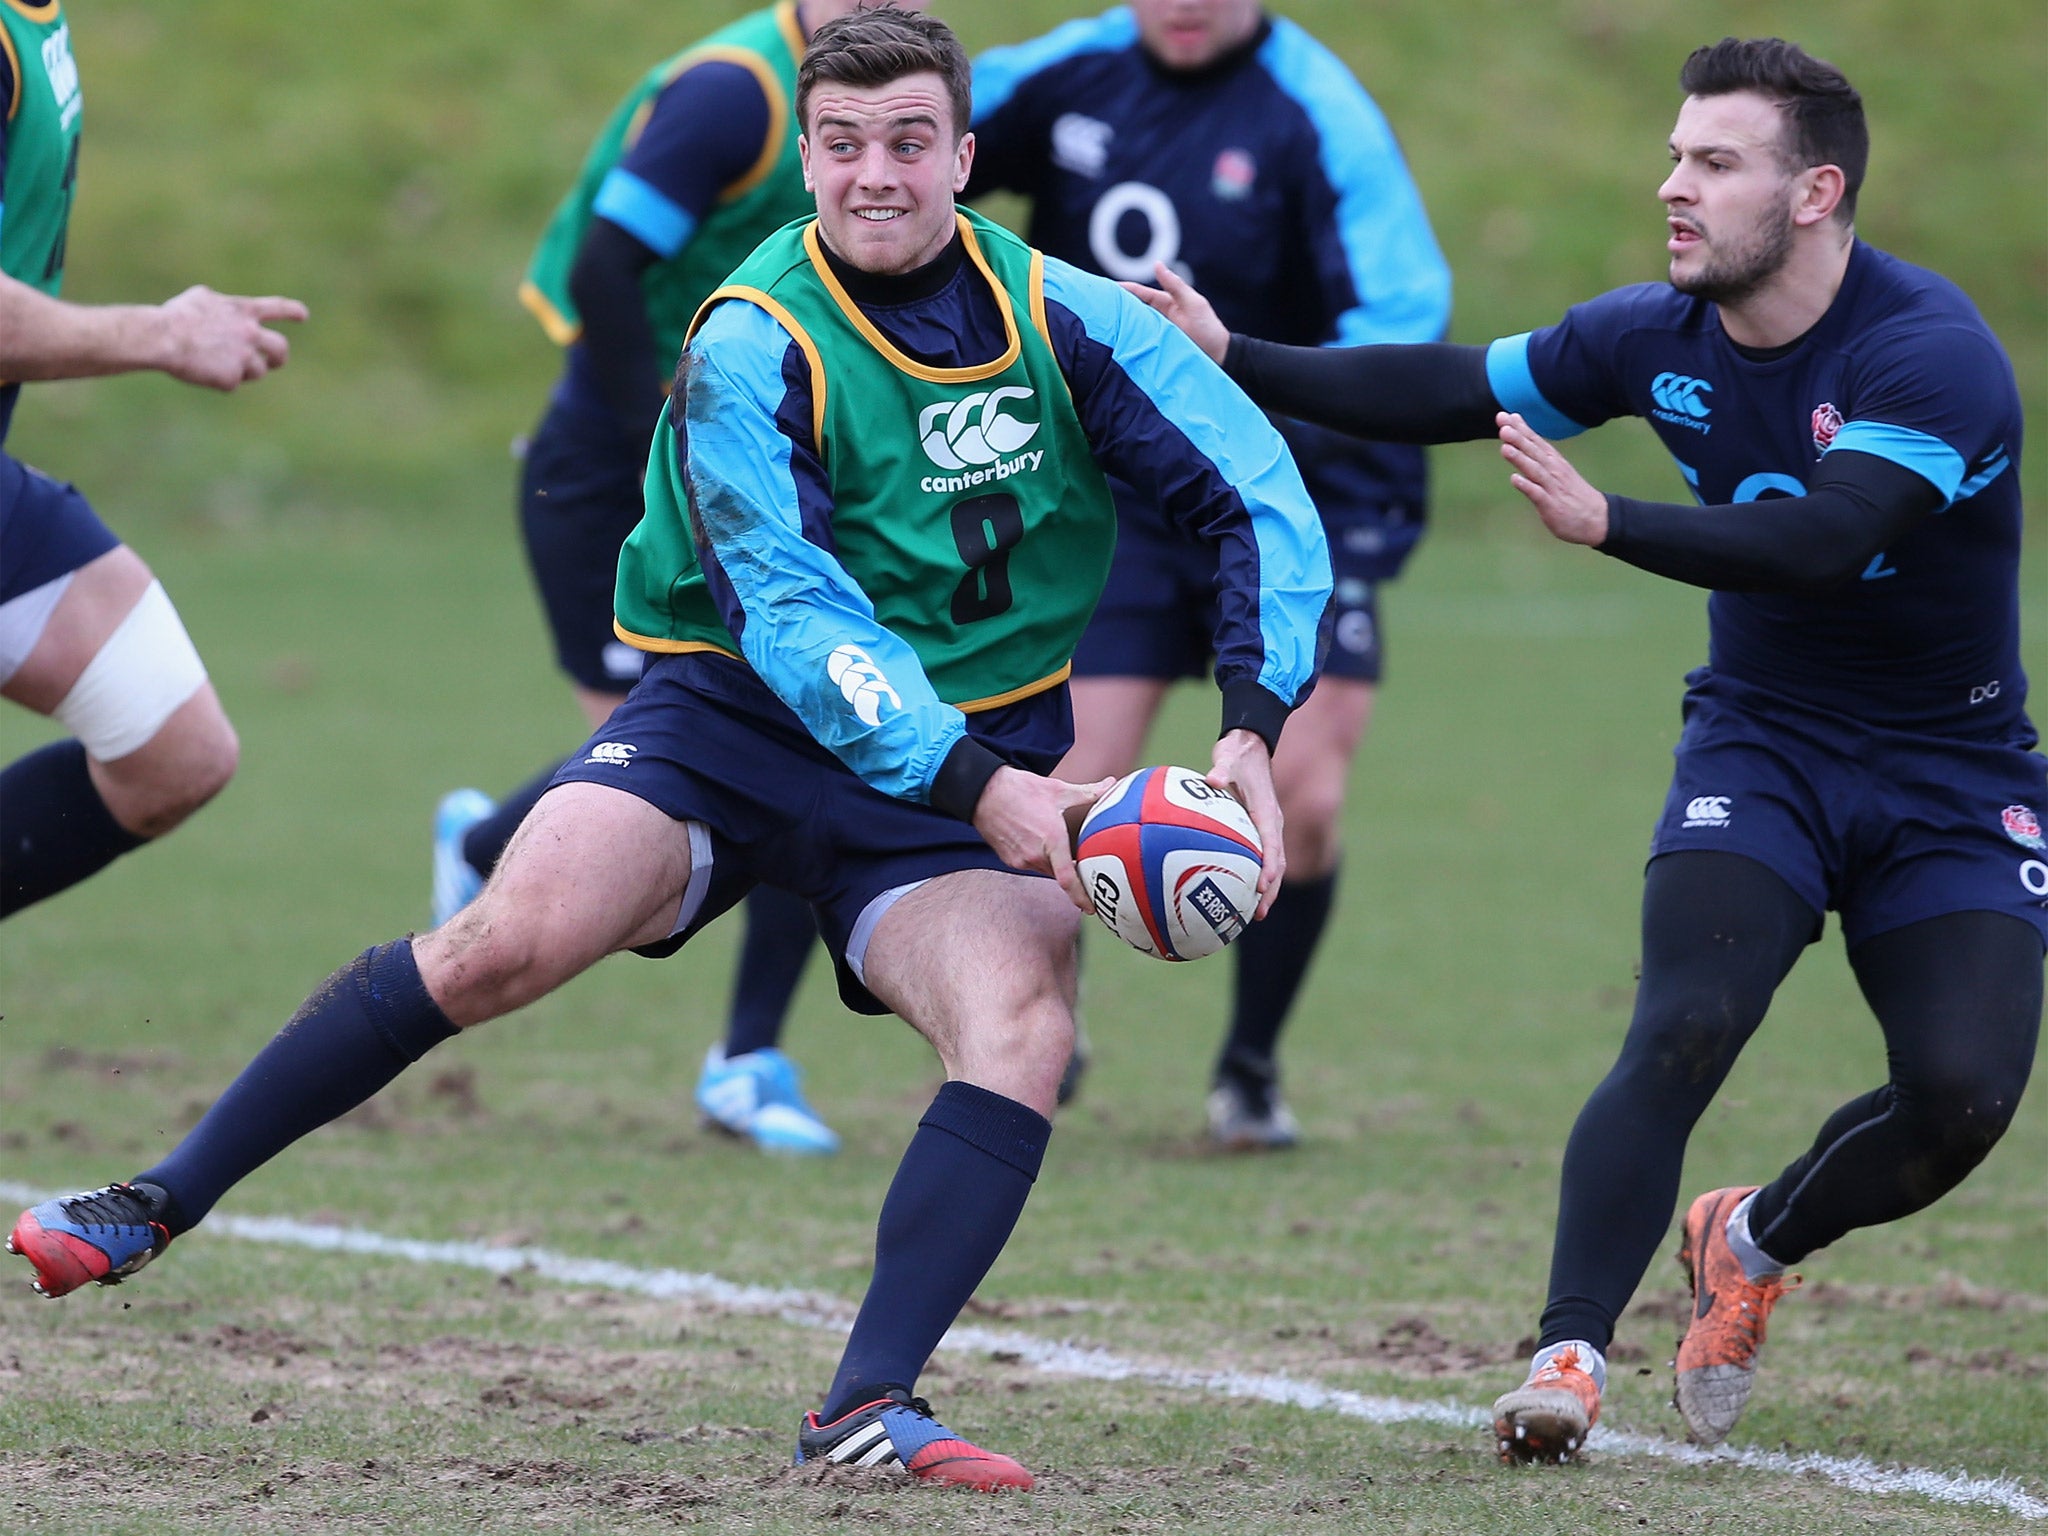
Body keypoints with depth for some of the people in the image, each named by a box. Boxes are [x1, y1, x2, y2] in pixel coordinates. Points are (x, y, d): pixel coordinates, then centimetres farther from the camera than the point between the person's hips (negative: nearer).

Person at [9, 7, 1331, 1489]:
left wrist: (1254, 730, -15)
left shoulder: (1065, 319, -5)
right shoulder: (750, 349, -14)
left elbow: (1264, 501, -2)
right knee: (508, 938, -21)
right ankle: (158, 1205, -8)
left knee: (1025, 1024, -27)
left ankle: (870, 1405, -26)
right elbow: (792, 616, -22)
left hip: (981, 764, 2)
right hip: (739, 714, -2)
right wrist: (971, 784, -31)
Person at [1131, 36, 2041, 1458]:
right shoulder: (1661, 337, -5)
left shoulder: (1932, 353, -23)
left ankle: (1753, 1245, 14)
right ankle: (1568, 1359, -22)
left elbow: (1822, 541, -37)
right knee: (1684, 1026, -23)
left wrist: (1608, 524, -46)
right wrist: (1235, 362, -2)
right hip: (1761, 748, 2)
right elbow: (1448, 391, 5)